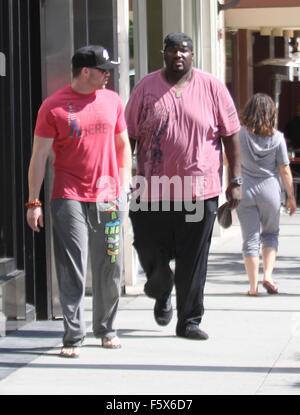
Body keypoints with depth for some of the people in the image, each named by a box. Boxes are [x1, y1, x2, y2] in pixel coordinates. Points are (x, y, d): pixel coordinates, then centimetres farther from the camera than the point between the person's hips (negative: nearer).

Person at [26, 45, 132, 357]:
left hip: (108, 199, 4)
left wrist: (124, 187, 11)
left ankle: (106, 329, 24)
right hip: (69, 199, -4)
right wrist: (33, 202, -5)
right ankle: (73, 337, 0)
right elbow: (39, 156, -2)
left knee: (109, 269, 10)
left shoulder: (112, 100, 9)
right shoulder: (54, 106, -4)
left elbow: (123, 146, 17)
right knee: (72, 271, -5)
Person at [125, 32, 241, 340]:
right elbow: (129, 136, 7)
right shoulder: (146, 88, 3)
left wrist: (235, 181, 1)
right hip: (152, 191, 1)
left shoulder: (212, 88, 2)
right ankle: (162, 294, 39)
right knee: (151, 255, 6)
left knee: (193, 263, 2)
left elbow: (231, 135, 5)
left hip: (199, 191, 0)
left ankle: (189, 321, 15)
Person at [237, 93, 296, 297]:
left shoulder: (241, 134, -6)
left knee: (250, 239, 5)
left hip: (245, 190, 0)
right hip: (270, 189, 0)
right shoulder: (277, 137, -7)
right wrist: (291, 197, 4)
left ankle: (253, 285, 3)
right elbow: (285, 170, -4)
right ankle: (268, 275, 5)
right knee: (271, 233, 19)